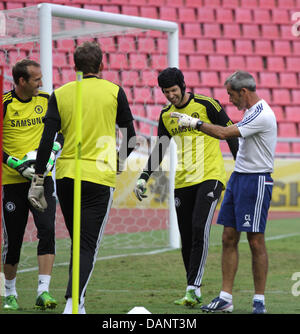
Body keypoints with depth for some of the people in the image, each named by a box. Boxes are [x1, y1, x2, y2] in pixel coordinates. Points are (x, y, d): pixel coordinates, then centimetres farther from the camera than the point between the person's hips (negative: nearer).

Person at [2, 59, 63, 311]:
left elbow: (62, 131, 16)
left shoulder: (46, 101, 6)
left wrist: (50, 152, -2)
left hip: (42, 178, 3)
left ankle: (43, 292, -16)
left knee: (47, 229, -15)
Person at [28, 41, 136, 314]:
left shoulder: (60, 94, 4)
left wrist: (38, 179, 3)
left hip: (65, 176, 3)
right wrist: (119, 159, 27)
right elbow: (130, 136, 7)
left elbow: (47, 140, 0)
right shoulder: (114, 92, 0)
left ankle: (76, 303, 23)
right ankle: (73, 305, -20)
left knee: (78, 242, 19)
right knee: (88, 246, -5)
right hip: (99, 177, -3)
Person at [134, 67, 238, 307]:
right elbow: (159, 151, 19)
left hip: (210, 177, -5)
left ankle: (193, 288, -19)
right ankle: (193, 291, 11)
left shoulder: (206, 105, -6)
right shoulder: (166, 115, 10)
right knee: (186, 237, 3)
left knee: (200, 229, -18)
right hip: (182, 181, 5)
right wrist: (143, 178, 11)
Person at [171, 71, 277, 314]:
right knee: (229, 237, 5)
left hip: (256, 181, -10)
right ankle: (226, 298, 7)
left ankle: (259, 300, 2)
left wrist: (194, 123, -12)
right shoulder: (252, 112, 14)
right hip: (238, 178, 10)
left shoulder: (261, 115, -18)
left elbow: (224, 133, -21)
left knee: (256, 240, -5)